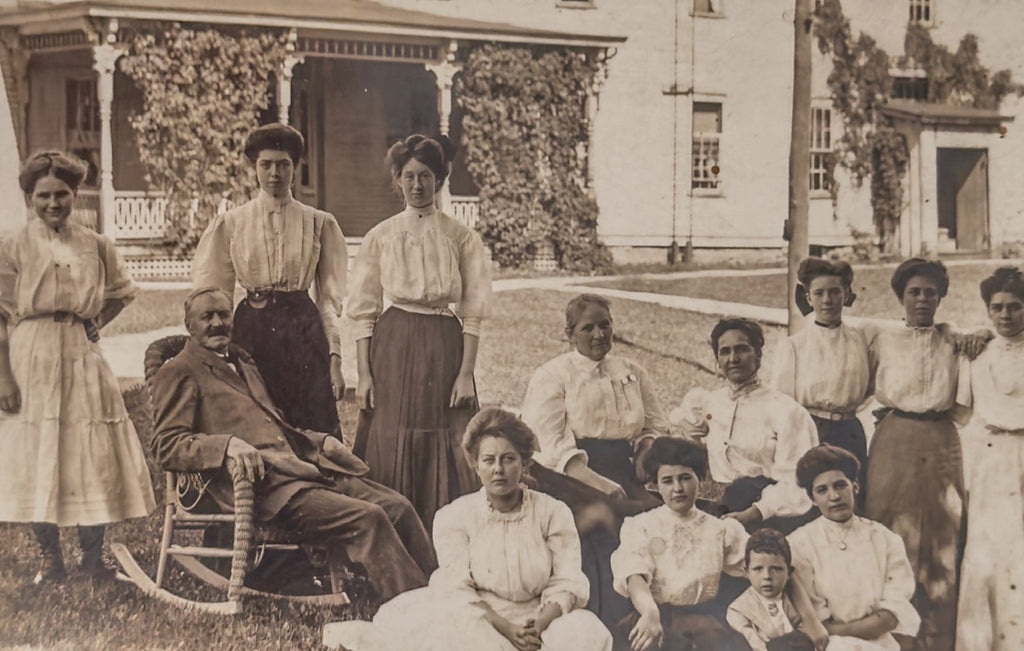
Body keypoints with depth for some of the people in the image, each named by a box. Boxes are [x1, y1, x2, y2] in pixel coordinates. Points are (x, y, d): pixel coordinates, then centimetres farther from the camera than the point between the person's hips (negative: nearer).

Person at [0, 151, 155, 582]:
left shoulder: (95, 246, 5)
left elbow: (122, 292, 22)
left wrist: (95, 323, 6)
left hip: (83, 361, 2)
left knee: (94, 456, 1)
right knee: (37, 457, 2)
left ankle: (93, 557, 12)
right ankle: (50, 558, 14)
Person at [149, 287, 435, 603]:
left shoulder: (243, 362, 28)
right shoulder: (178, 373, 3)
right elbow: (165, 446, -7)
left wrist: (320, 440, 15)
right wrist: (227, 444, -23)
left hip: (304, 469, 8)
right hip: (263, 486, -8)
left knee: (398, 507, -9)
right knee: (366, 518, -24)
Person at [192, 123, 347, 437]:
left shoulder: (319, 223, 8)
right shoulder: (230, 224, 8)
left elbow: (330, 297, 7)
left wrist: (334, 358, 0)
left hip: (304, 332, 0)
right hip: (251, 332, 0)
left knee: (314, 435, -4)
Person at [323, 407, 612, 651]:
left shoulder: (553, 512, 6)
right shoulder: (454, 517, 4)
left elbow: (566, 583, -3)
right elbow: (456, 589, -7)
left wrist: (539, 625, -23)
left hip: (541, 625, 2)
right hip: (479, 626, -2)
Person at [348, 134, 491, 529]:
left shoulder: (461, 238, 5)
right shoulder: (380, 237, 7)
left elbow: (472, 314, 3)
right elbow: (363, 311, 6)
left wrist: (466, 373, -5)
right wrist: (363, 374, -2)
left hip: (444, 348, 0)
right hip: (391, 348, 0)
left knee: (445, 458, 1)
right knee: (389, 455, 0)